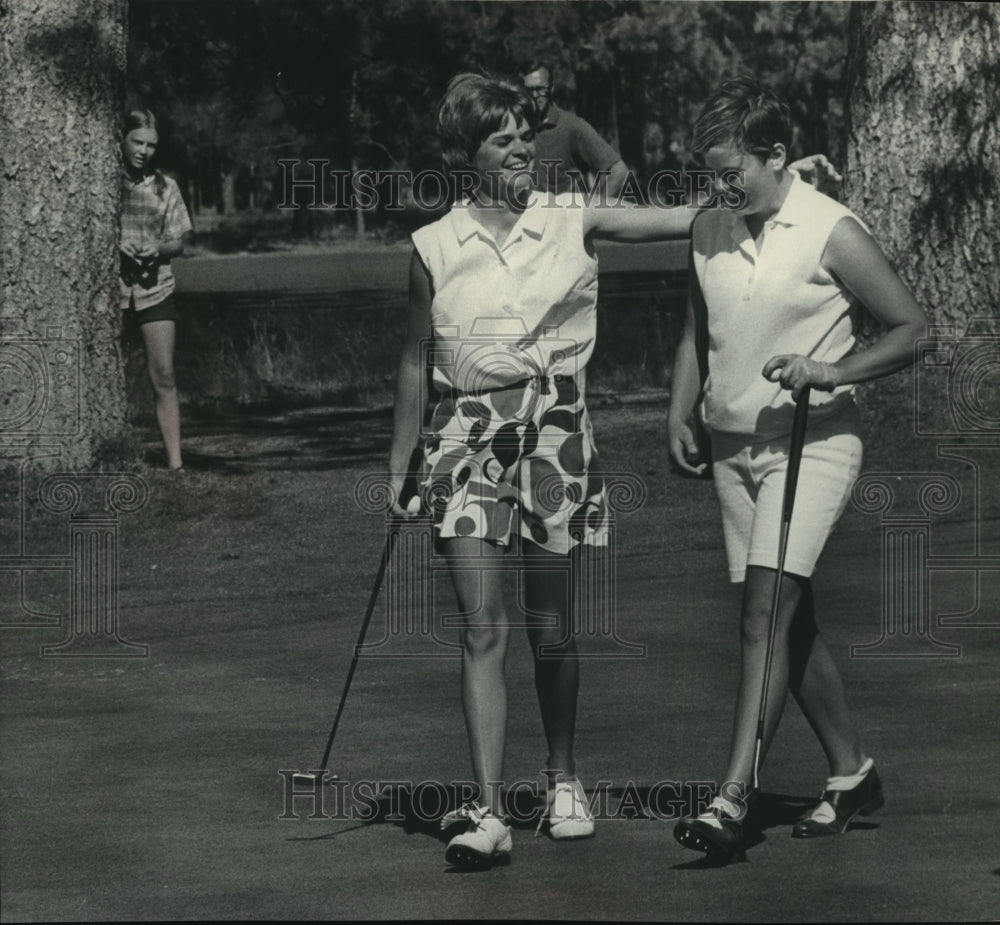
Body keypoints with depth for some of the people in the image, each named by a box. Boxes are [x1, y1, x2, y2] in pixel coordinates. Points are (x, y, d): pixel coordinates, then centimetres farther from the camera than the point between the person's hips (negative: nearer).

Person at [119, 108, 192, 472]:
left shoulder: (165, 187, 9)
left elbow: (178, 242, 10)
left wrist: (157, 249, -11)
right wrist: (116, 244, -14)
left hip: (155, 287, 1)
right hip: (108, 284, -1)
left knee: (164, 376, -4)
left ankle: (175, 463, -4)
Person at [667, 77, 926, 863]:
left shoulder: (831, 233, -10)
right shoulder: (708, 232, 7)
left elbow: (913, 327, -6)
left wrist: (833, 372, -19)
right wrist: (680, 414, 10)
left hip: (814, 443, -7)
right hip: (734, 446, 7)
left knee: (767, 614, -17)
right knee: (790, 622, 11)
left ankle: (733, 799, -22)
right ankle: (852, 772, 26)